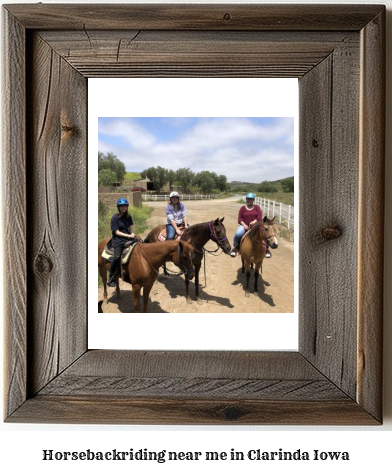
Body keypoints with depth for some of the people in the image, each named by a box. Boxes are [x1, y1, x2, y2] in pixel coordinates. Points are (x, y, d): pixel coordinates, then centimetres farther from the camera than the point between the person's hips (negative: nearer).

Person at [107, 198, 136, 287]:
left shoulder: (128, 217, 11)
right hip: (118, 240, -6)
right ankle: (111, 278, -12)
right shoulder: (115, 218, -6)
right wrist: (128, 235, -16)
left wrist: (132, 234, -9)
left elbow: (131, 228, 14)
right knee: (117, 256, -26)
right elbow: (117, 232, -8)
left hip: (128, 238, 6)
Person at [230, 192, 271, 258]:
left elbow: (260, 216, -5)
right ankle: (235, 248, -4)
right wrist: (244, 225, -15)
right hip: (245, 226, 0)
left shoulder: (257, 207, 6)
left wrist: (254, 221, -22)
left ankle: (266, 249, -4)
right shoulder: (243, 208, 6)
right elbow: (240, 218, 1)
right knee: (238, 234, -29)